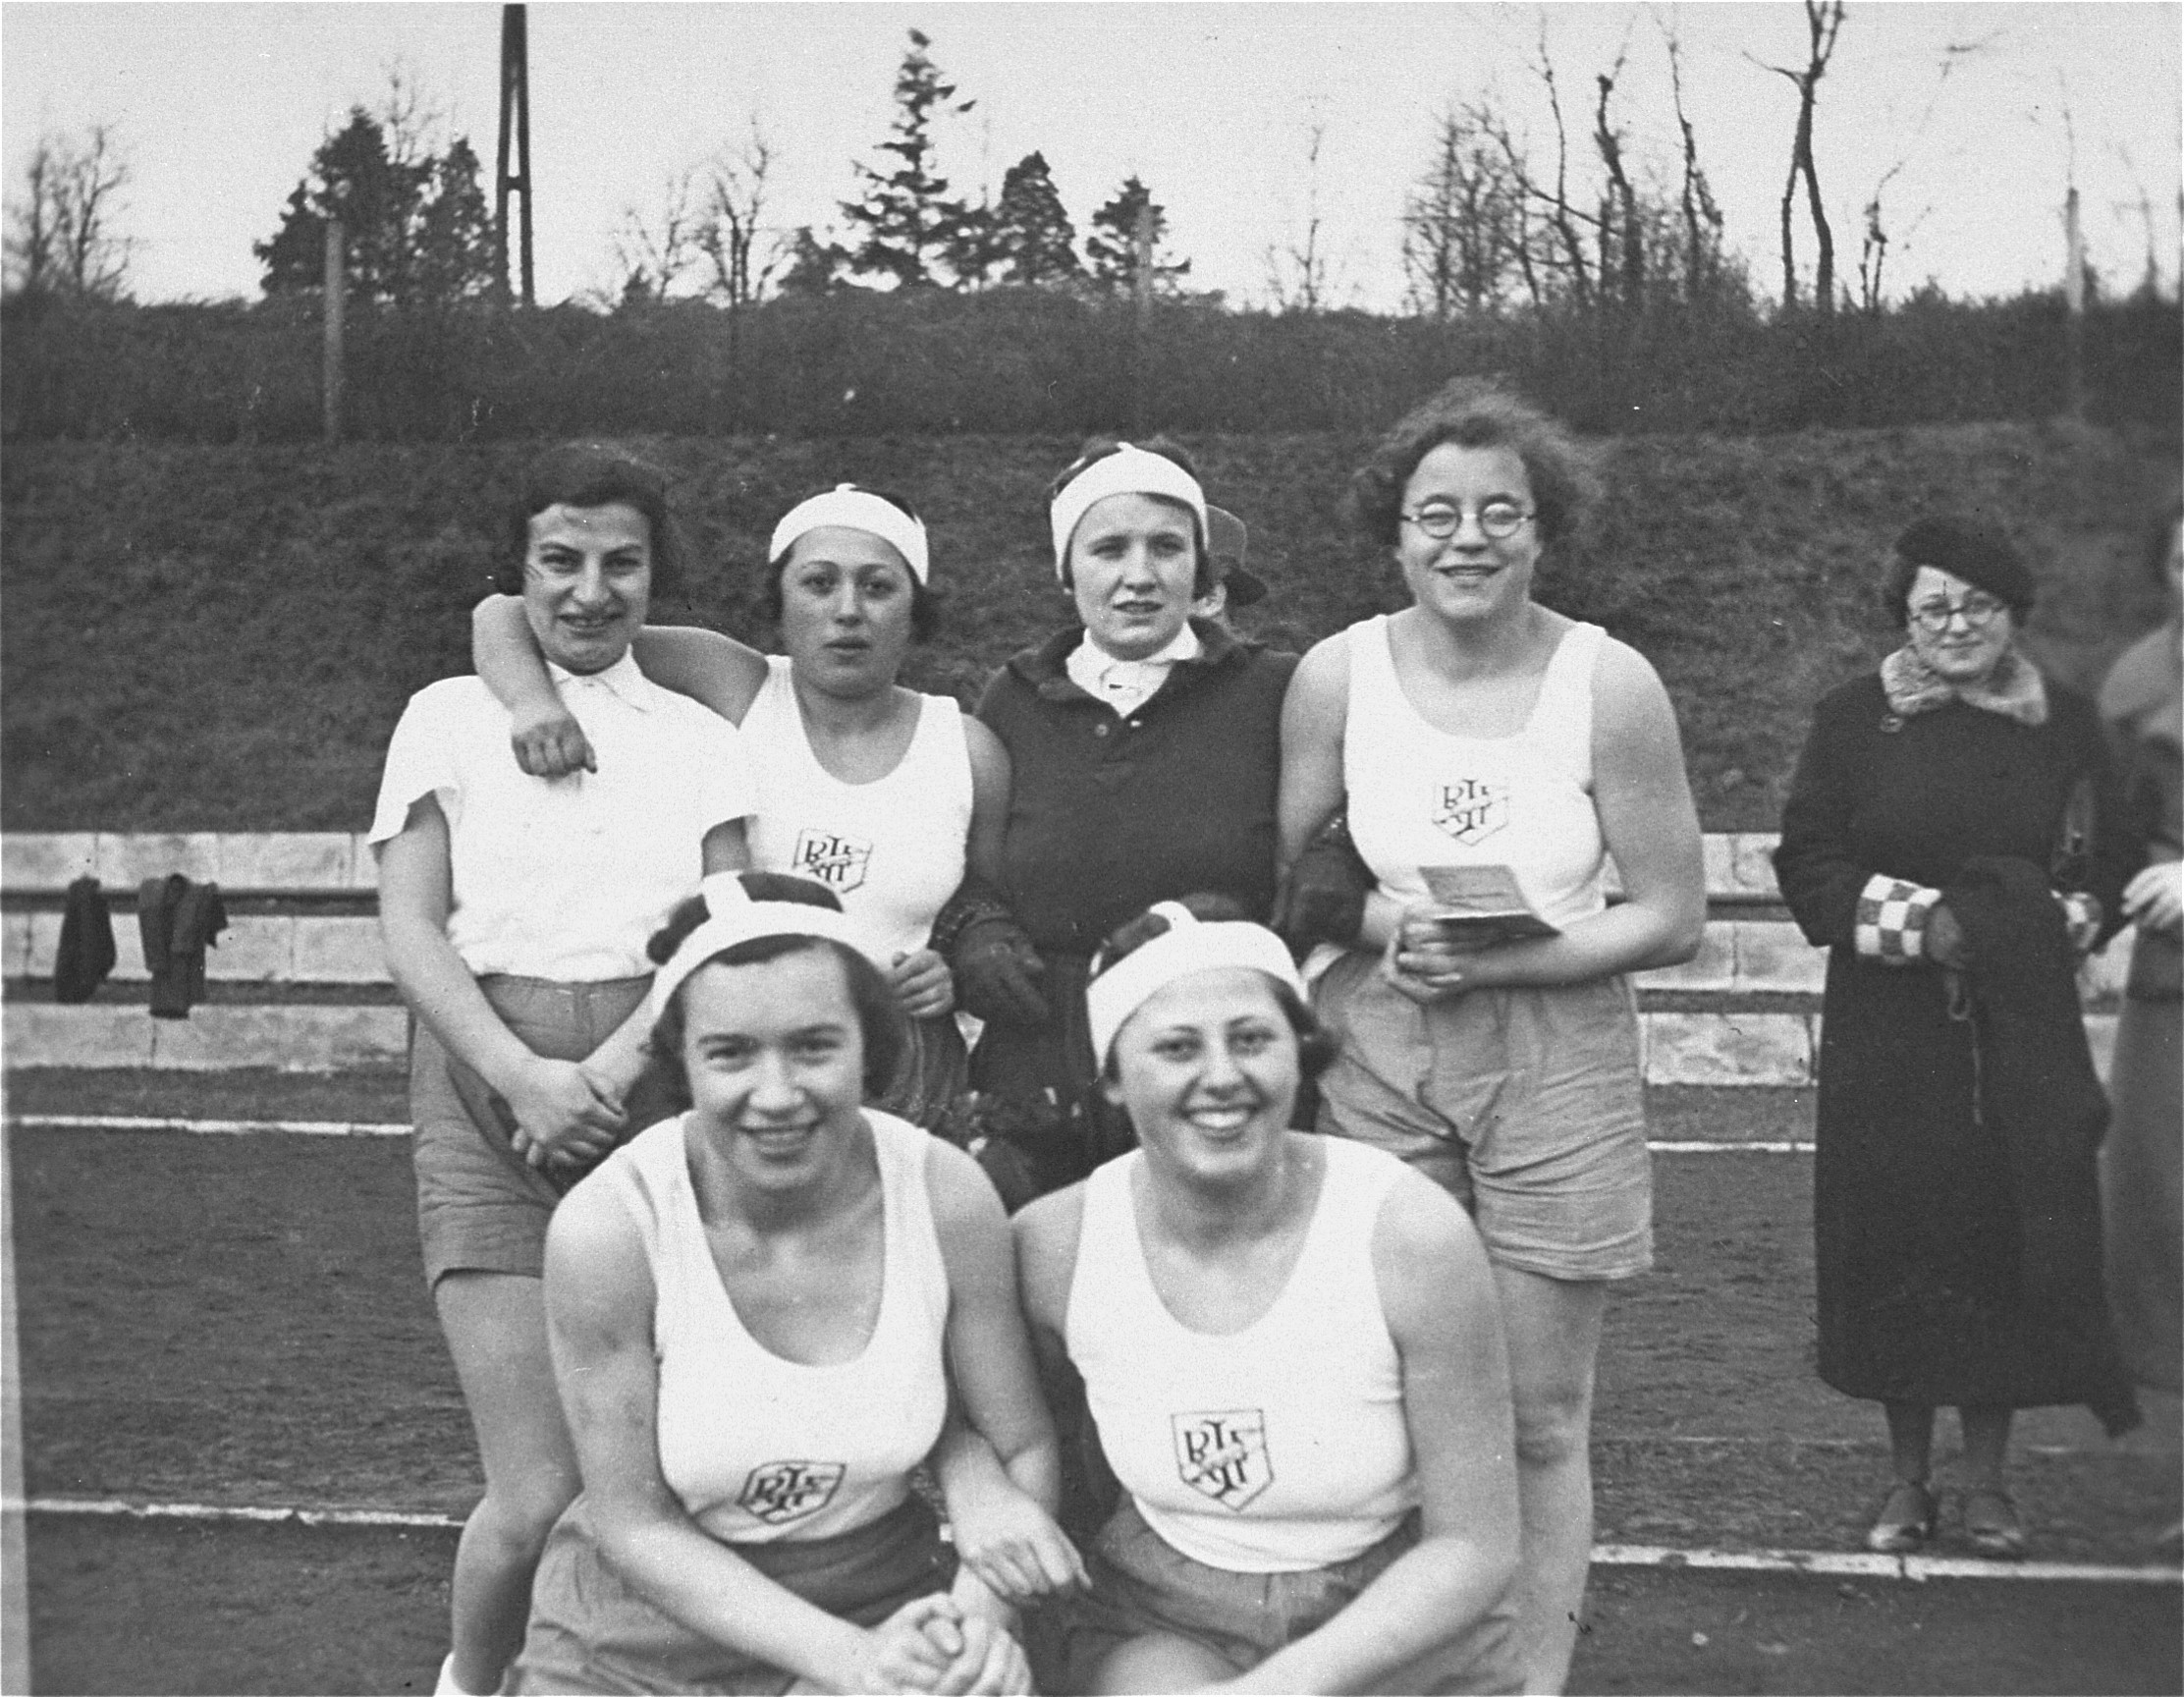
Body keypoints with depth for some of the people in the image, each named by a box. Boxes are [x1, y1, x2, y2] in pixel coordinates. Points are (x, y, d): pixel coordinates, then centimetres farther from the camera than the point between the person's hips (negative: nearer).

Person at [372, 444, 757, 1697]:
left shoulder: (703, 738, 15)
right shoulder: (451, 716, 11)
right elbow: (410, 929, 2)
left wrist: (613, 1067, -13)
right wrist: (524, 1074, -13)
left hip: (657, 1101, 2)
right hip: (488, 1096, -1)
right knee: (541, 1500, -8)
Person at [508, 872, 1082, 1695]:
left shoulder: (947, 1197, -14)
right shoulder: (607, 1228, -20)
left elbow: (1022, 1449, -2)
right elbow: (634, 1525, -12)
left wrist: (983, 1609, -20)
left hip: (880, 1616, 1)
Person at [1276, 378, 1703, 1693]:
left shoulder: (1609, 684, -9)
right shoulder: (1338, 675, -3)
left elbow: (1672, 918, -5)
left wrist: (1497, 958, -16)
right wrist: (1378, 921, -14)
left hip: (1558, 1056, -1)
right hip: (1376, 1054, 2)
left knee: (1541, 1421, 5)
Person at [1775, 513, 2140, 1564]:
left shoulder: (2063, 725, 5)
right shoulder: (1854, 719, 0)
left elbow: (2109, 864, 9)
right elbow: (1805, 861, -2)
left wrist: (2066, 917, -11)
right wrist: (1913, 921, -14)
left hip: (2021, 1026, 1)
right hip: (1889, 1032, -1)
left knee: (2010, 1234, 3)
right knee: (1896, 1241, 3)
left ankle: (1987, 1481, 19)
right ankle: (1907, 1479, 19)